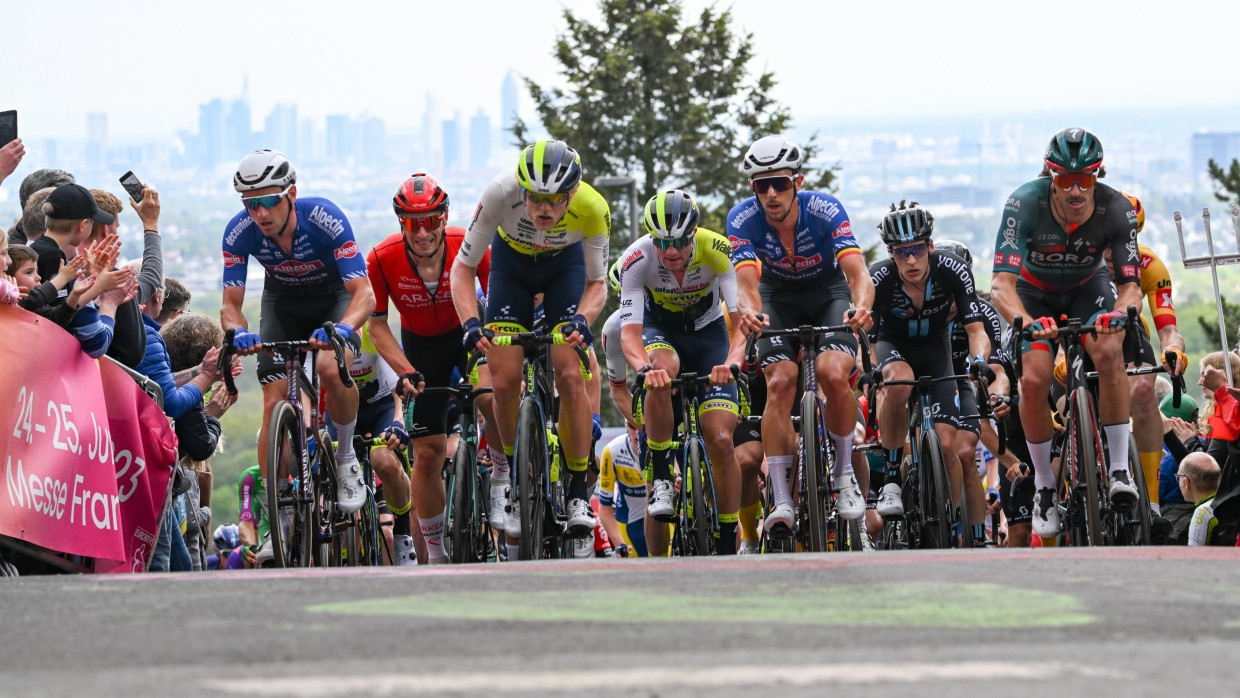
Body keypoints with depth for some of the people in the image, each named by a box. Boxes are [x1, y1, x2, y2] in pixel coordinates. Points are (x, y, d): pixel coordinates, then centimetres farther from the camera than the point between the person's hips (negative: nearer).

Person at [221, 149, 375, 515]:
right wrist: (239, 332, -44)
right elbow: (230, 304, -20)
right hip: (283, 302, 3)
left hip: (335, 297, -3)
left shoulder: (324, 218, -34)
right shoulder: (239, 232, -26)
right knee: (274, 404, -12)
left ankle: (346, 458, -6)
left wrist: (341, 329, -56)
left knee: (331, 368, -32)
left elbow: (364, 294, -35)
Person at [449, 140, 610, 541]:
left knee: (570, 375, -16)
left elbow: (596, 282, -18)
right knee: (505, 381, -11)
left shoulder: (592, 208, -35)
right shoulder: (501, 193, -37)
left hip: (565, 265, 0)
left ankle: (579, 492, -6)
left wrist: (583, 319, -38)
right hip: (512, 263, 1)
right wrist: (471, 323, -41)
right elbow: (464, 267, -25)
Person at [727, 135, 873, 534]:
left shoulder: (825, 210, -29)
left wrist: (862, 306, -61)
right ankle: (781, 502, -21)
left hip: (829, 295, -1)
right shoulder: (743, 219, -25)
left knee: (833, 374, -28)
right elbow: (746, 280, -36)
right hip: (779, 298, 1)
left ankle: (845, 473, -5)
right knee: (779, 382, -22)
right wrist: (750, 312, -60)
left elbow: (858, 273, -38)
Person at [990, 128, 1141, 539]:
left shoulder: (1116, 210, -28)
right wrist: (1025, 322, -58)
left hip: (1087, 289, 1)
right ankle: (1045, 486, -4)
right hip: (1035, 293, -1)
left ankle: (1120, 469, -20)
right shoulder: (1025, 204, -33)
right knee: (1034, 379, -23)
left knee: (1109, 352, -30)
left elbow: (1131, 284, -24)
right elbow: (1002, 283, -38)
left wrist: (1120, 311, -48)